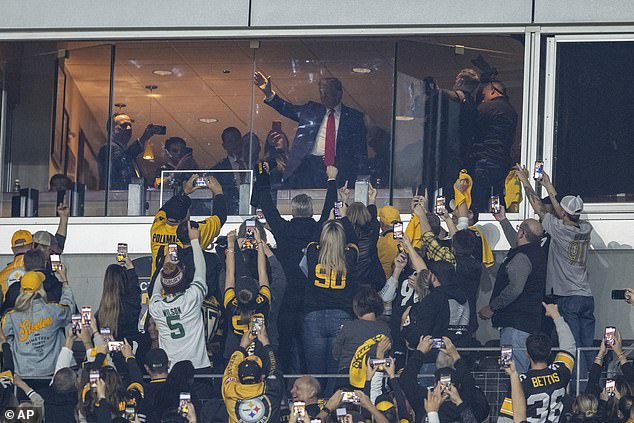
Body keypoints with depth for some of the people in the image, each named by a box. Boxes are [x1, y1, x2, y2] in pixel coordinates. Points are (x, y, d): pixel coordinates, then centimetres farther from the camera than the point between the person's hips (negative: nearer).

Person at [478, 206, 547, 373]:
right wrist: (503, 220, 48)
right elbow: (517, 244, 38)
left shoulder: (522, 258, -16)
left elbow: (514, 289, -25)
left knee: (514, 371, -13)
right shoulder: (537, 252, 15)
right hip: (532, 322, 10)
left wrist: (492, 307, -16)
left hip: (516, 323, -10)